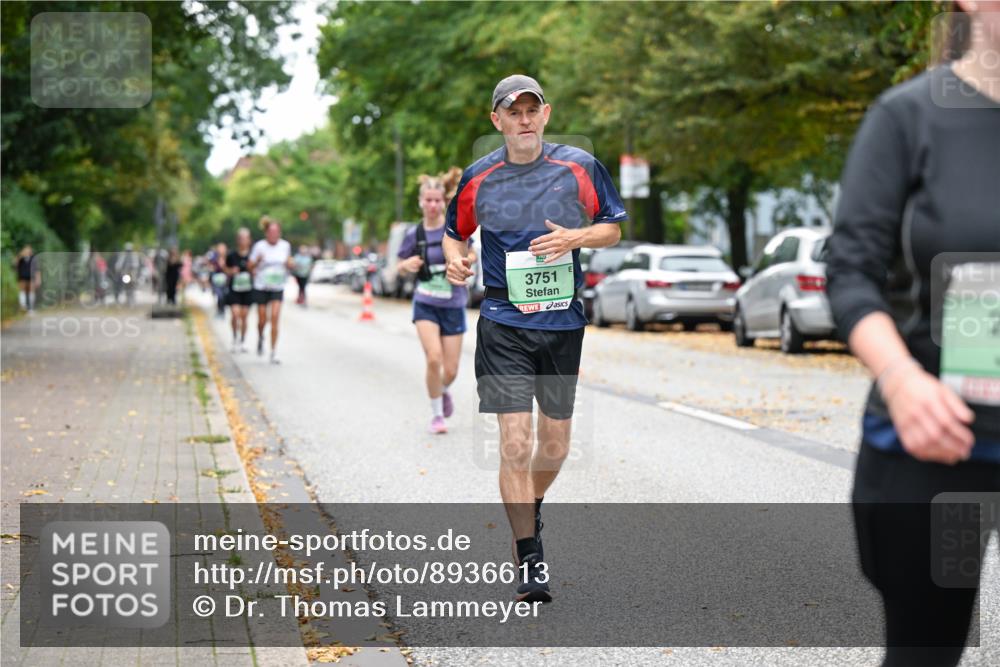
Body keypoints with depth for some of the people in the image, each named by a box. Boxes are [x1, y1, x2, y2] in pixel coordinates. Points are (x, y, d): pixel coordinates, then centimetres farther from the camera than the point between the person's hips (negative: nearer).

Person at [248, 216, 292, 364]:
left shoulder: (285, 245, 1)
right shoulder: (259, 246, -7)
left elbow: (289, 263, 16)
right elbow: (250, 266, -3)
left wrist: (289, 264, -7)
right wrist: (258, 261, -23)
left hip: (278, 287, 1)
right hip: (261, 287, -1)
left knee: (274, 318, -12)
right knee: (262, 320, 4)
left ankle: (274, 353, -8)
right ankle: (260, 338, 40)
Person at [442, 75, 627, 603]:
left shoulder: (579, 167, 1)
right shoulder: (478, 178, 1)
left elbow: (613, 228, 8)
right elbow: (454, 232, 17)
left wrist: (575, 237, -12)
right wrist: (455, 258, -5)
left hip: (563, 321, 2)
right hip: (503, 325, -2)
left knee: (556, 442, 11)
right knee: (515, 443, -11)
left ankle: (530, 509, 42)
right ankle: (530, 559, -2)